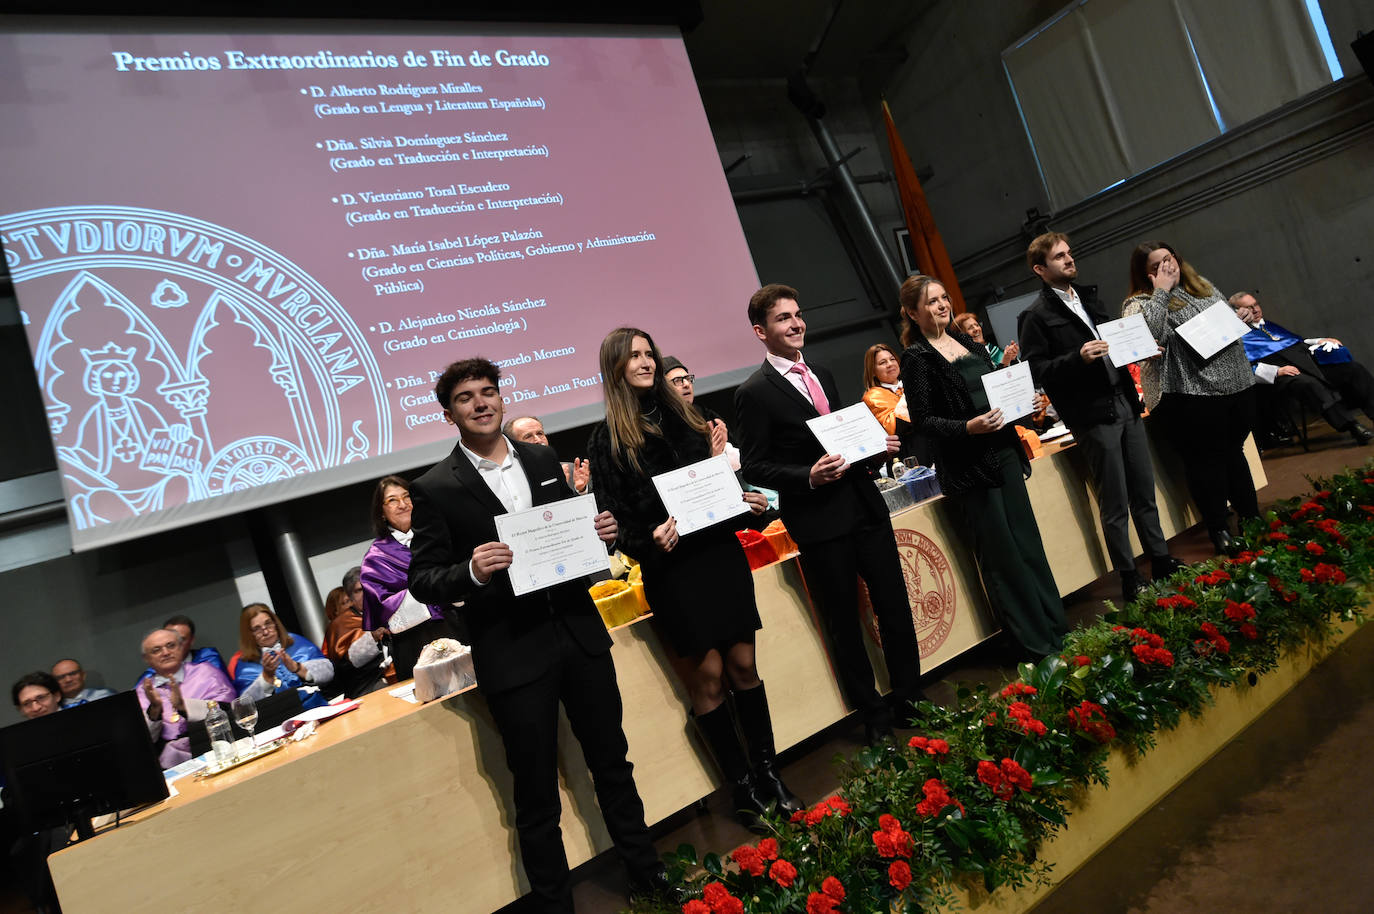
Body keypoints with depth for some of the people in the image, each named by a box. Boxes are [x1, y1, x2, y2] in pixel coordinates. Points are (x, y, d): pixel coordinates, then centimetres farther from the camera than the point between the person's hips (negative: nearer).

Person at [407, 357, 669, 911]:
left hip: (578, 632, 5)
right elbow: (422, 580, -6)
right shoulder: (436, 489, -6)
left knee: (613, 763, 18)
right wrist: (472, 572, -24)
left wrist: (599, 532, -4)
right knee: (537, 799, 9)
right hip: (513, 655, -4)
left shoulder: (543, 460, 7)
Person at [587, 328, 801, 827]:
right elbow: (618, 521, -5)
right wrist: (651, 539, -23)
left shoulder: (681, 414, 11)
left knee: (743, 664, 7)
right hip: (671, 569, -4)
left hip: (721, 554, 4)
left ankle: (768, 772, 21)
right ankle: (743, 786, 18)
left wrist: (747, 500, 0)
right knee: (708, 676, 2)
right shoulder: (607, 440, -3)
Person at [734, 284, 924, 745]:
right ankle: (873, 715, 25)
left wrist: (877, 446, 4)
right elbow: (754, 467, -10)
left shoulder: (821, 375, 14)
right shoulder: (754, 392, -9)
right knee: (844, 623, 8)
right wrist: (808, 477, -23)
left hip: (864, 504, 6)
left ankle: (911, 698, 30)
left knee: (895, 606, 12)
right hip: (819, 521, -6)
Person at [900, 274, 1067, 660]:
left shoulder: (965, 340, 12)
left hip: (1004, 453, 7)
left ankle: (1056, 625, 28)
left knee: (1027, 541, 14)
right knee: (1002, 558, 2)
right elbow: (923, 419, -13)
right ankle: (1038, 644, 14)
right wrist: (968, 427, -26)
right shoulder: (916, 357, -10)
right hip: (967, 469, -7)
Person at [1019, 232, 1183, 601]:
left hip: (1125, 404, 7)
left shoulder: (1088, 297, 16)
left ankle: (1161, 562, 27)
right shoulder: (1035, 317, -8)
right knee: (1115, 507, 2)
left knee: (1145, 492, 14)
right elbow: (1038, 371, -13)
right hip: (1092, 415, -7)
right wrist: (1078, 358, -25)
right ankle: (1129, 580, 15)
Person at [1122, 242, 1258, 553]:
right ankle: (1220, 530, 13)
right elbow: (1148, 335, -29)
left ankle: (1251, 518, 32)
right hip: (1192, 397, -7)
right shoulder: (1140, 303, -7)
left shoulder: (1201, 285, 15)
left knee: (1233, 451, 18)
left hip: (1236, 384, 7)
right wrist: (1161, 292, -20)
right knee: (1205, 460, 1)